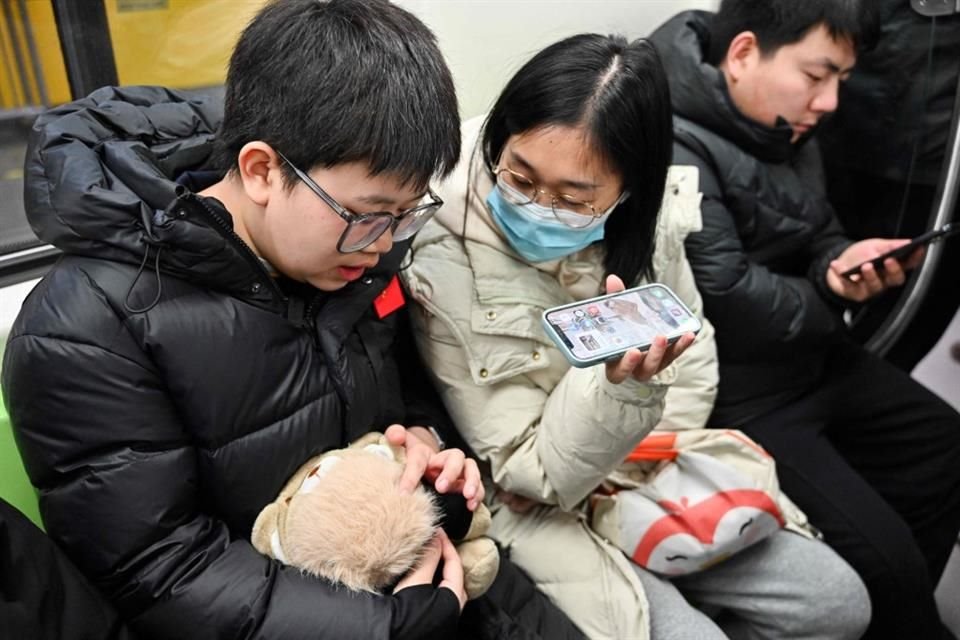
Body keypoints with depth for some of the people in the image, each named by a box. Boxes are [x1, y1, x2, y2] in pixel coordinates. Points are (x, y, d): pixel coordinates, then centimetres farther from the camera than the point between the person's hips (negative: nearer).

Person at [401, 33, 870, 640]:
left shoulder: (649, 219, -12)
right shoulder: (446, 262, -27)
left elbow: (695, 368, 2)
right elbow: (531, 476, -21)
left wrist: (611, 471, -13)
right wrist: (621, 386, -41)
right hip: (537, 517, -4)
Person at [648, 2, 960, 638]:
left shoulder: (783, 124, 6)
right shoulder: (671, 148, -25)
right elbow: (730, 304, -28)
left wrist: (843, 264, -9)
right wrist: (829, 300, -8)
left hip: (812, 358, 10)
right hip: (736, 396, -10)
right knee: (882, 556, -13)